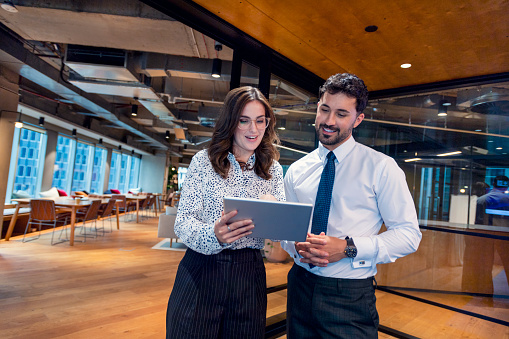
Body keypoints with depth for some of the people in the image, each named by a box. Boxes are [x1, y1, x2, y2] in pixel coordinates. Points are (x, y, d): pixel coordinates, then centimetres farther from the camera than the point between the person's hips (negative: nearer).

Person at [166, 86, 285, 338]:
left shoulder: (273, 169, 5)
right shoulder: (204, 160, -2)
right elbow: (183, 222, -7)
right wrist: (214, 235, -28)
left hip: (249, 275, 2)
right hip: (199, 272, -1)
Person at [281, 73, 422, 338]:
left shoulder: (381, 167, -6)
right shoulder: (296, 171, 4)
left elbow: (409, 234, -9)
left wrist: (349, 248, -21)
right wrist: (297, 246, -13)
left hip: (351, 297, -3)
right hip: (301, 287, 4)